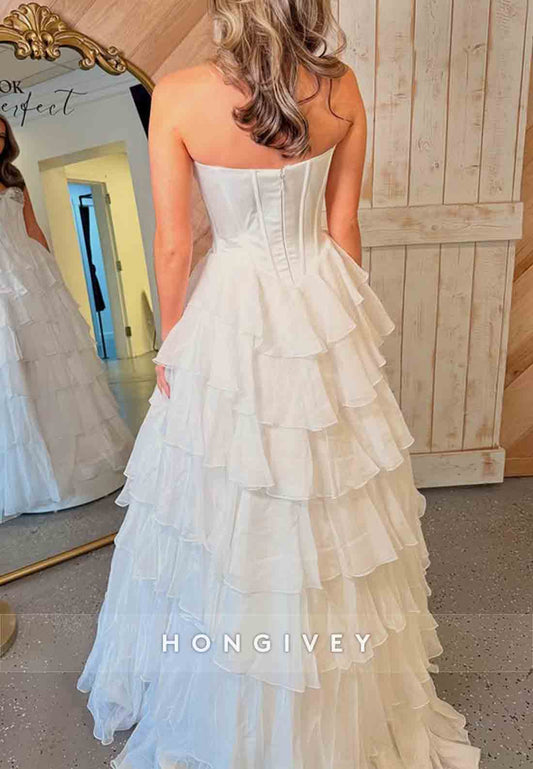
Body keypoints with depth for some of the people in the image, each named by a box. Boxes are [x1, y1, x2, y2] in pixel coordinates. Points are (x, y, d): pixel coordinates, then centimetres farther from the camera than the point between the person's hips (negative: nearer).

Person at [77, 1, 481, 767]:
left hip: (230, 314, -2)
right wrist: (344, 319, 13)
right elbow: (343, 229, 1)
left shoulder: (178, 96, -10)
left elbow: (174, 243, -8)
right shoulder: (342, 87, -3)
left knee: (226, 508, 17)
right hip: (323, 308, 3)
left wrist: (171, 346, 5)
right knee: (329, 512, 20)